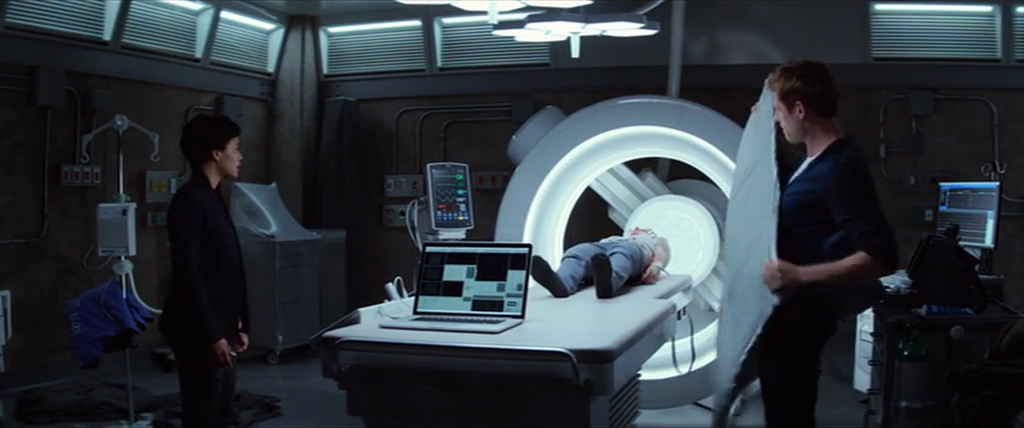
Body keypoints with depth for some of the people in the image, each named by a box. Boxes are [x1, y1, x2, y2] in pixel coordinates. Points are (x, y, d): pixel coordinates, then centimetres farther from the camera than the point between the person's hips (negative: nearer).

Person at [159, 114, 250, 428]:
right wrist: (211, 334, -21)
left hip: (220, 330, 10)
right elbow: (187, 273, -20)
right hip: (199, 334, -10)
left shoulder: (212, 199, 14)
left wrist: (237, 325, 18)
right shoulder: (189, 200, -15)